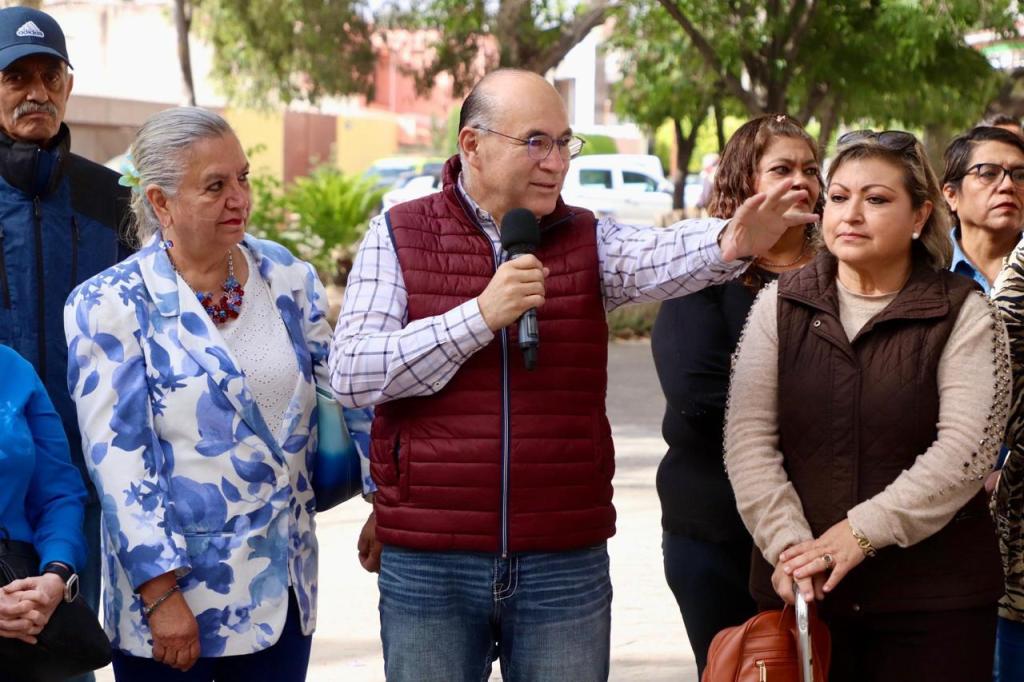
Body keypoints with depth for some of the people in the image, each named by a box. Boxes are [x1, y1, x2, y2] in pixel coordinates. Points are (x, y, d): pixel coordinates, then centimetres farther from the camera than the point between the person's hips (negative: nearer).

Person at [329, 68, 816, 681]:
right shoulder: (398, 236, 1)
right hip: (428, 563, -1)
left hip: (567, 562, 2)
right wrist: (480, 316, -17)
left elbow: (660, 257, -17)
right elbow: (350, 374, -9)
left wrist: (730, 243, -40)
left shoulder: (587, 240, 6)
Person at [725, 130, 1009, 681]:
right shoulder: (780, 305, 7)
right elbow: (748, 437, 0)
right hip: (798, 591, 2)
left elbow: (967, 448, -10)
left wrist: (863, 531, -17)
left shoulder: (963, 314, 0)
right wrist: (787, 543, -13)